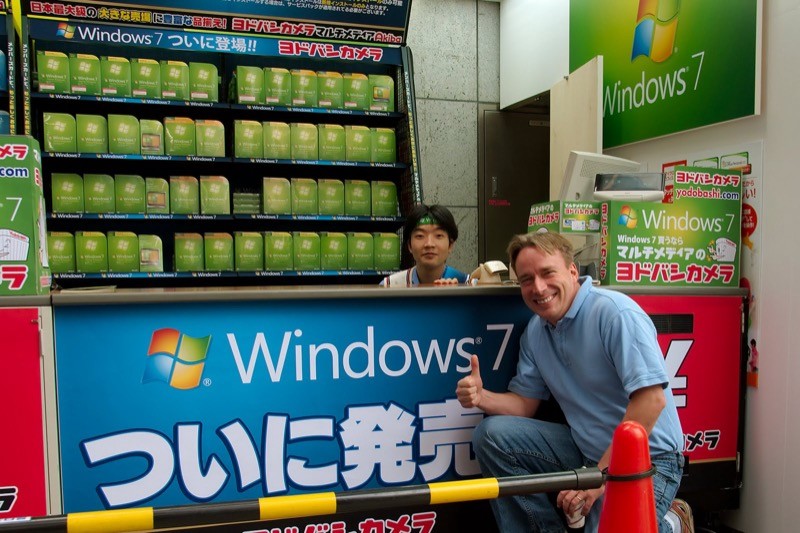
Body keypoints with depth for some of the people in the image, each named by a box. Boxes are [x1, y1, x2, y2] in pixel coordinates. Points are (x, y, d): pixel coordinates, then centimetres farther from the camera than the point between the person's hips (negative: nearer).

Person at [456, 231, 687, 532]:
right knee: (492, 434, -7)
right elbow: (525, 403, 8)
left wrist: (602, 474, -23)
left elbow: (651, 398, -25)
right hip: (586, 450, 6)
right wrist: (482, 398, -14)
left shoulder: (615, 312, -19)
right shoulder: (534, 332, 4)